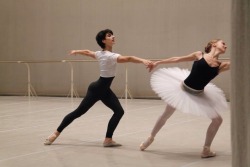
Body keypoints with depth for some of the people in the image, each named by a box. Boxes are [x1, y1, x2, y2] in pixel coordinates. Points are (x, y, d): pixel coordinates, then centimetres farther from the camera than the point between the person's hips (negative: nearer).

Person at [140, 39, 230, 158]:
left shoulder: (221, 65, -6)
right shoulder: (199, 55, -11)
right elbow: (177, 59, -1)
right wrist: (158, 62, 5)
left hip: (199, 95, 3)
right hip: (183, 89, -3)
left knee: (217, 120, 0)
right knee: (165, 116, 12)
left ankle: (206, 150, 13)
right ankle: (151, 137, 35)